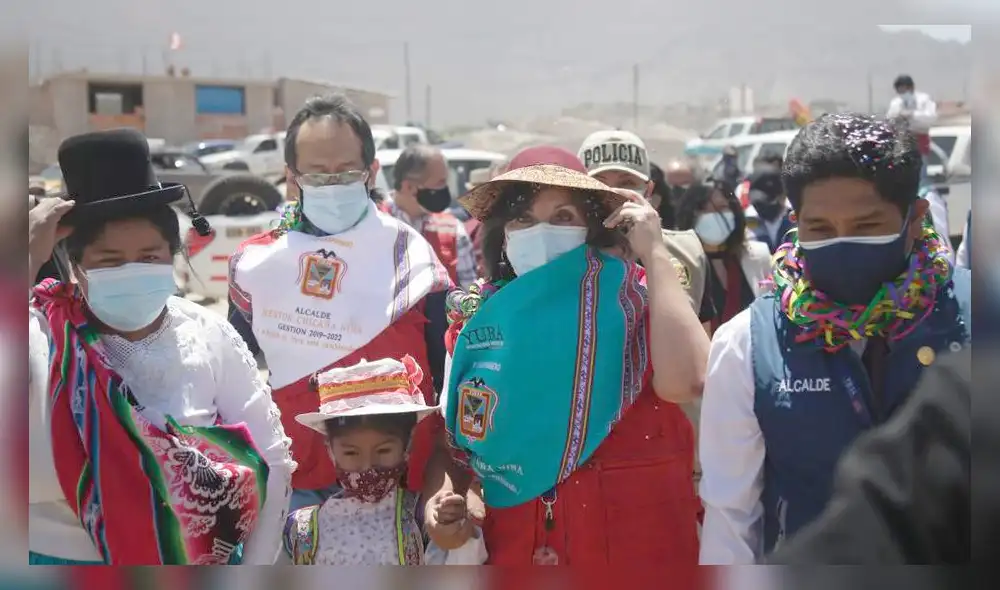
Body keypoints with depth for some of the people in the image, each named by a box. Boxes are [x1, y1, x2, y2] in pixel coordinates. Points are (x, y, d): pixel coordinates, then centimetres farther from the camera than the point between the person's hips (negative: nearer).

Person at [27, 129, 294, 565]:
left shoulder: (210, 337, -7)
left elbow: (271, 459, -3)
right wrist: (31, 256, -28)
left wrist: (253, 575, -5)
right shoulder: (42, 339, -12)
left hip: (198, 557, 2)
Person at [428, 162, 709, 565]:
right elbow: (457, 443, 9)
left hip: (638, 542, -2)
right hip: (514, 548, 3)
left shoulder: (633, 299, -9)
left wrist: (654, 252, -21)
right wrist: (442, 501, -11)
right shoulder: (477, 319, 1)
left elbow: (685, 382, -29)